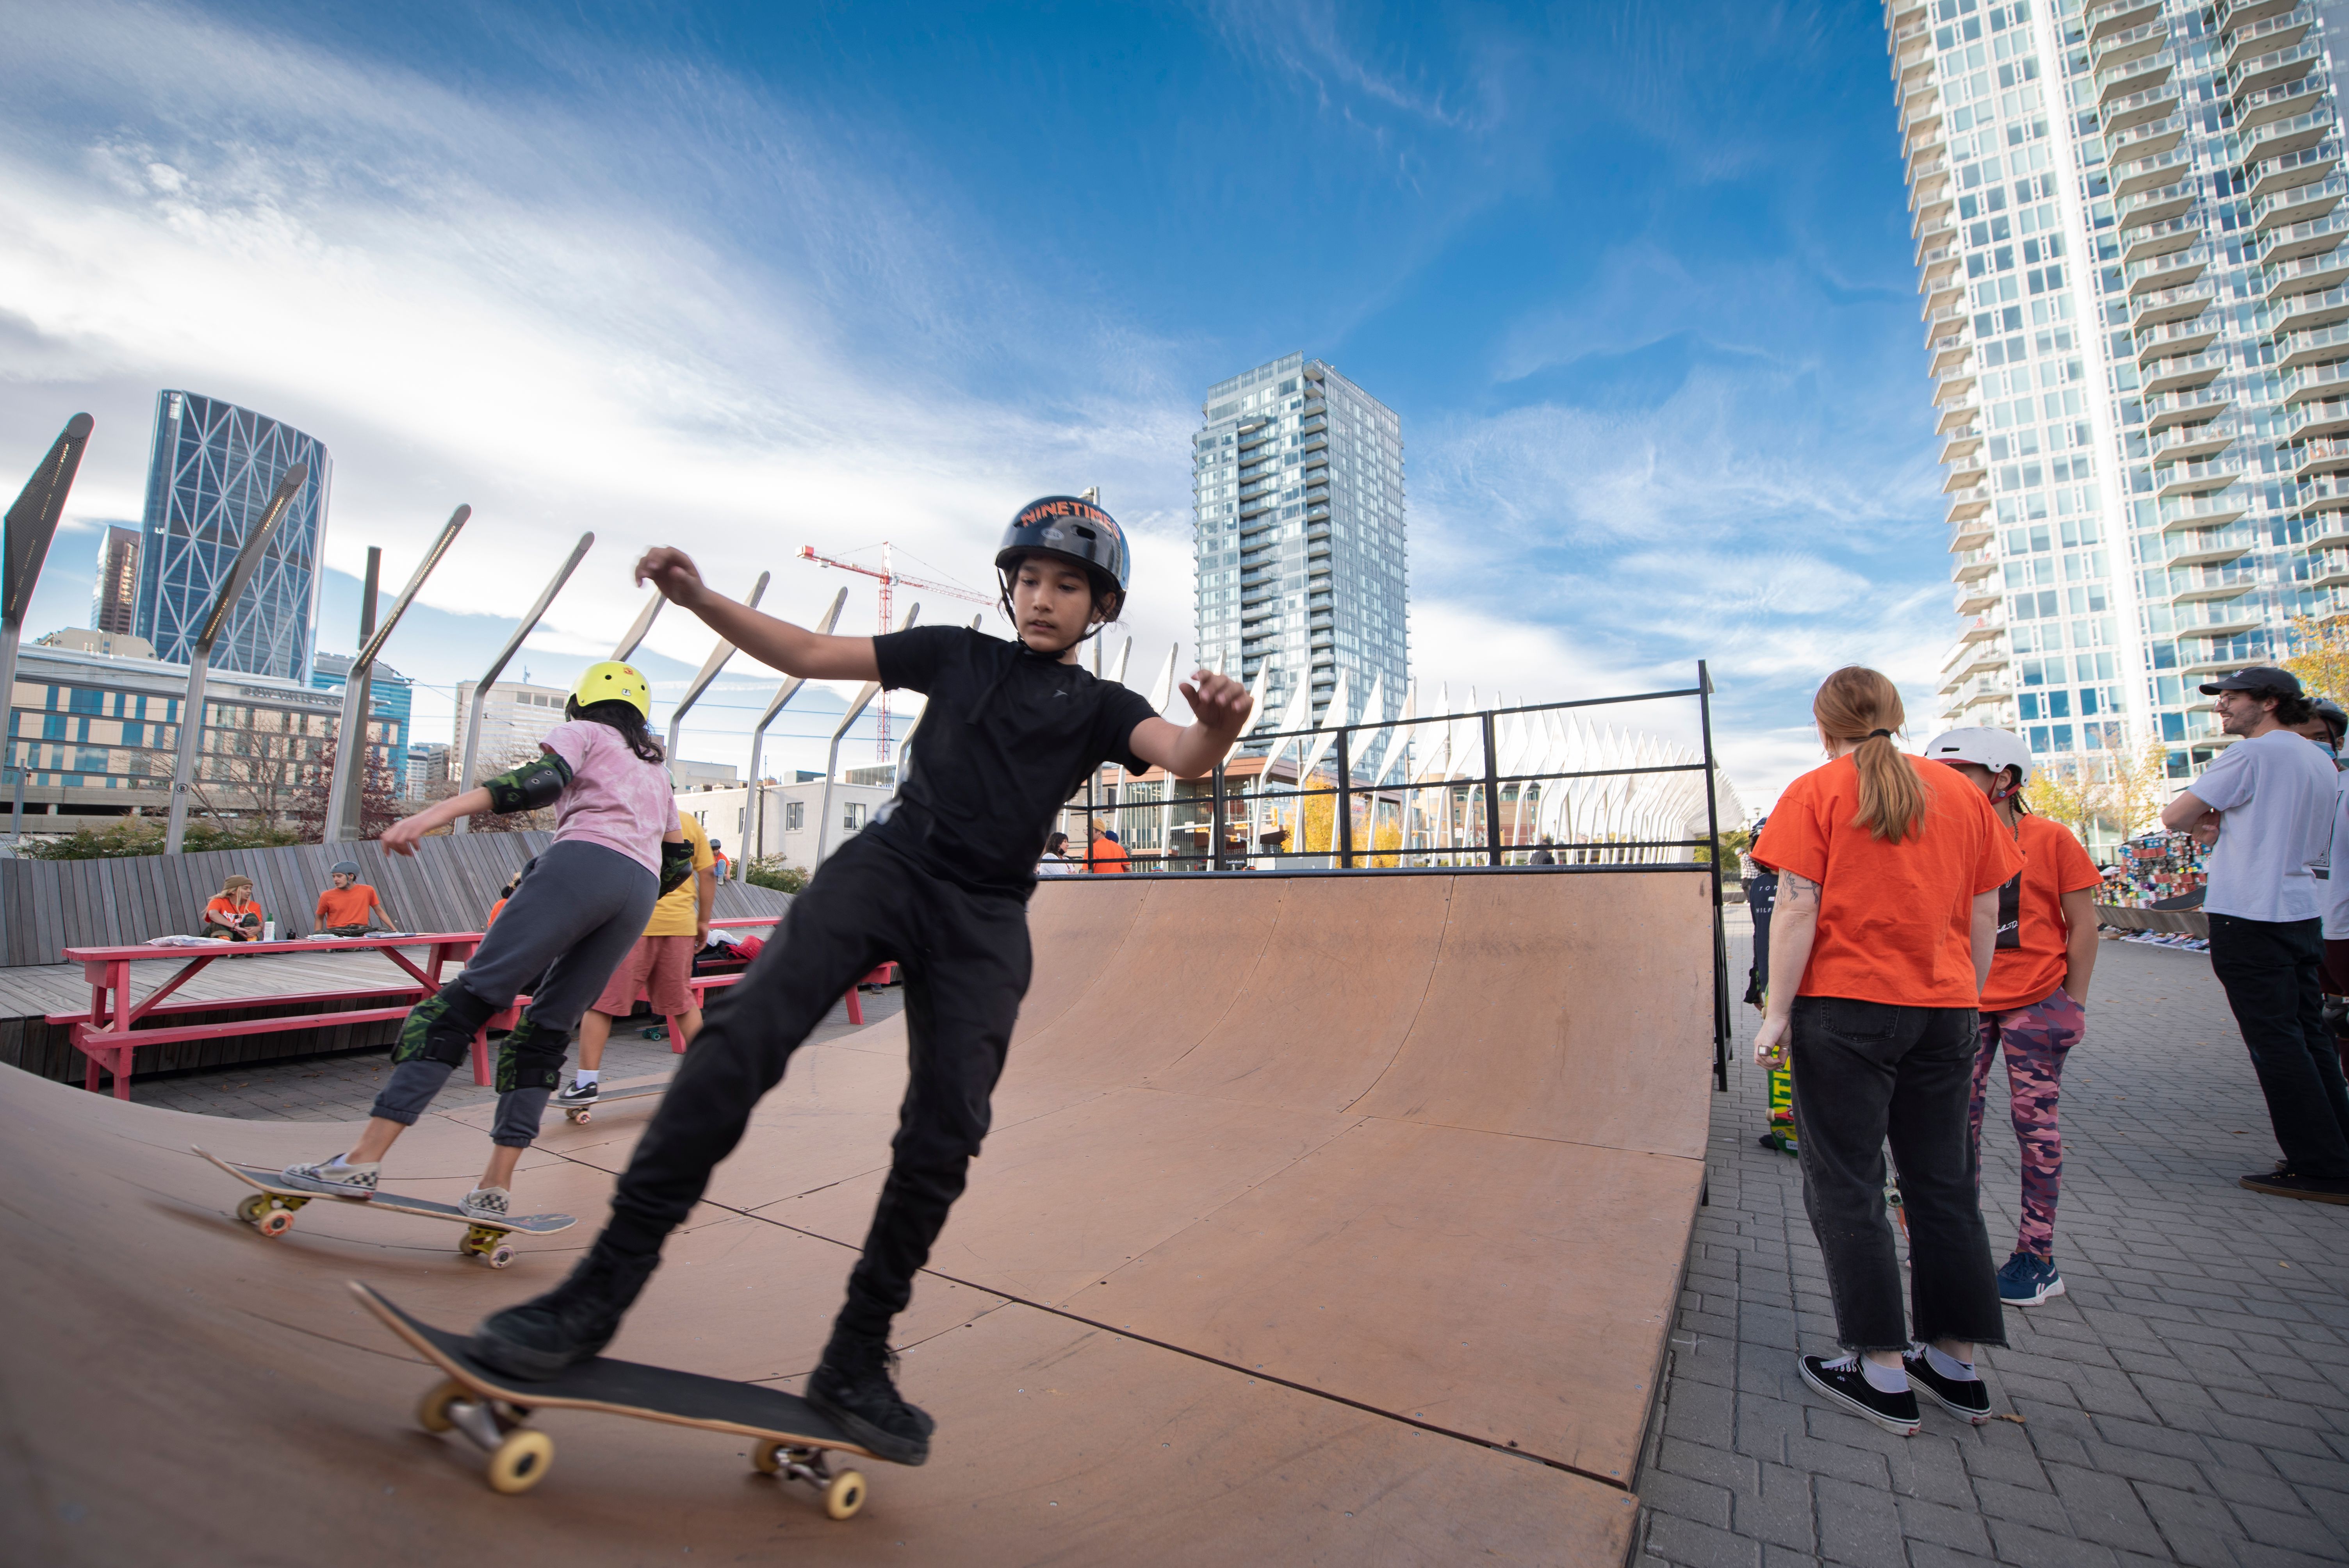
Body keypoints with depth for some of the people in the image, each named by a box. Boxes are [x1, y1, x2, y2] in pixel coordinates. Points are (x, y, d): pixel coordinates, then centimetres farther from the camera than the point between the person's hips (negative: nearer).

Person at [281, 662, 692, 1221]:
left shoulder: (582, 732, 18)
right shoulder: (656, 772, 34)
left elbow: (543, 780, -6)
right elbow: (679, 863, 29)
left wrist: (435, 814, -14)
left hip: (583, 862, -5)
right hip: (640, 889, 5)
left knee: (467, 1000, -6)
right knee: (546, 1030, 8)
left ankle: (364, 1158, -11)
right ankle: (497, 1187, 2)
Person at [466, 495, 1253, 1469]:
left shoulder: (1100, 706, 11)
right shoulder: (957, 653, 17)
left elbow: (1185, 759, -8)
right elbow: (808, 655, 16)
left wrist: (1218, 728, -32)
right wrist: (698, 598, 3)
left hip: (985, 920, 0)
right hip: (888, 861, 1)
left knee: (944, 1135, -4)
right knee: (744, 1036, -20)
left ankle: (856, 1360, 14)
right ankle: (602, 1288, -9)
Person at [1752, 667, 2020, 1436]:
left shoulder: (1816, 793, -7)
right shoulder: (1963, 793, 8)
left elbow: (1796, 912, -13)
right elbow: (1985, 917, 10)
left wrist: (1777, 1013, -9)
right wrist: (1964, 1001, 20)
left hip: (1846, 1008, -5)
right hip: (1943, 1010, 6)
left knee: (1846, 1188, 4)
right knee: (1944, 1184, 15)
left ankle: (1884, 1374, 11)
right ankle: (1956, 1361, 25)